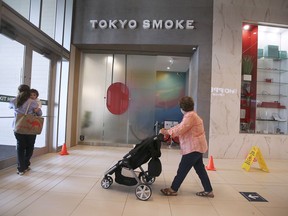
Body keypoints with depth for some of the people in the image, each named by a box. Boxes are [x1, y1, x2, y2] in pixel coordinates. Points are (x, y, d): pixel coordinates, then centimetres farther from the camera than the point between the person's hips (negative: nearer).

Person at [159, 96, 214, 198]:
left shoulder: (190, 116, -19)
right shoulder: (191, 115, 16)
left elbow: (180, 129, -26)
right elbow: (180, 126, 16)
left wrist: (167, 132, -14)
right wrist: (167, 131, 7)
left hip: (193, 148, -11)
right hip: (197, 147, 11)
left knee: (182, 169, -1)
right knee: (200, 169, 16)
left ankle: (173, 189, 11)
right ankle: (208, 191, 24)